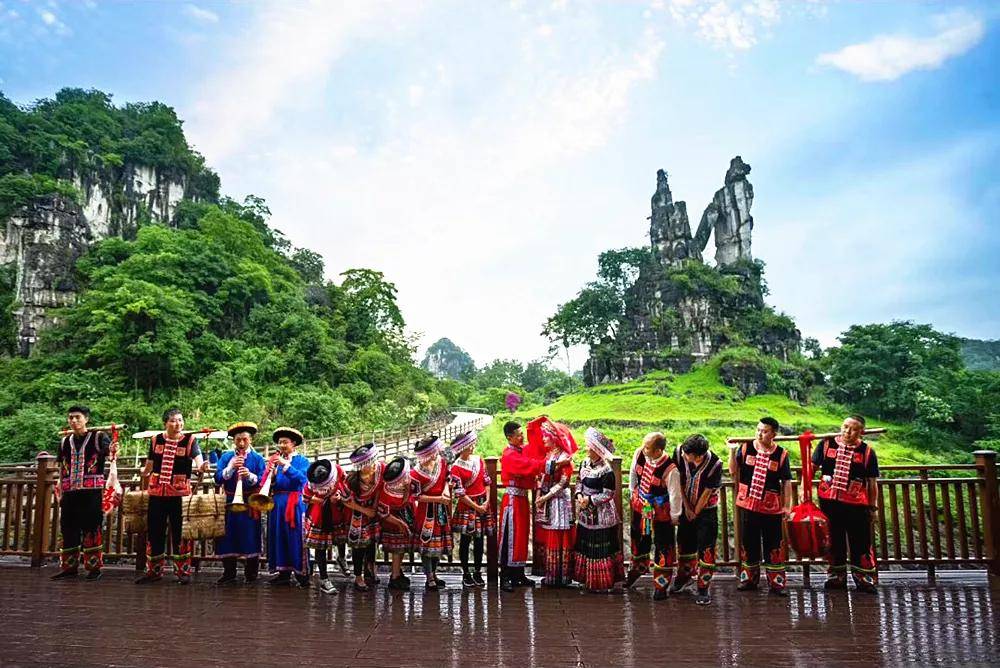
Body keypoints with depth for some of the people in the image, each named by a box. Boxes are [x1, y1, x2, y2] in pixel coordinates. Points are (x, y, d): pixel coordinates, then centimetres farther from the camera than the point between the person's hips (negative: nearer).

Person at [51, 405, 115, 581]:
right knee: (68, 529, 8)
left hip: (92, 491, -5)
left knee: (92, 529, -3)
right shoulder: (65, 442, 14)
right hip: (70, 492, 5)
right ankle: (69, 567, 19)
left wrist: (113, 451, -44)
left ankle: (94, 568, 4)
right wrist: (60, 492, 14)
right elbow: (62, 469, 19)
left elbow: (108, 449, -19)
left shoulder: (98, 437, -1)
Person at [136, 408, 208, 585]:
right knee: (154, 532, 10)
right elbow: (149, 464, 20)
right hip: (157, 492, 3)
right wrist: (144, 473, 7)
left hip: (180, 493, -3)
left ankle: (183, 571, 12)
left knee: (180, 533, 2)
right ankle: (154, 570, 24)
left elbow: (198, 460, -19)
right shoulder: (156, 440, 6)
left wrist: (201, 467, -37)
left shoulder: (189, 440, -4)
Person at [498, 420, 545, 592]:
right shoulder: (509, 455, -17)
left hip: (523, 498, 9)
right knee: (510, 537, -4)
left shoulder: (523, 450, 11)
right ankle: (505, 577, 3)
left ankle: (519, 575, 22)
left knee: (522, 536, 13)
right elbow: (532, 466, -25)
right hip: (512, 499, -9)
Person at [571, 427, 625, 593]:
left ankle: (604, 582, 17)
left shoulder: (606, 470, -20)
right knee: (585, 546, 15)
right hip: (585, 514, 8)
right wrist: (579, 494, -7)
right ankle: (589, 579, 29)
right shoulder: (585, 463, 3)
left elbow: (609, 494, -18)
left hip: (601, 516, -8)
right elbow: (580, 482, 13)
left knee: (601, 548, 2)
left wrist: (590, 499, -18)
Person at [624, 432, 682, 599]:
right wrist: (632, 493, 14)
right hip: (640, 506, 6)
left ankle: (661, 583, 31)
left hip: (660, 512, -5)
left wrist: (675, 516, -7)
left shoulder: (670, 469, -33)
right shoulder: (639, 454, -18)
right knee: (638, 537, 25)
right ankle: (638, 567, 53)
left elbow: (675, 494, -19)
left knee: (663, 546, 10)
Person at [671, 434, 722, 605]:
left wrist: (696, 512, -7)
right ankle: (685, 575, 38)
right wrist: (687, 507, -6)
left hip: (706, 509, -4)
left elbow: (707, 492, -17)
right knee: (684, 543, 16)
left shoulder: (715, 464, -29)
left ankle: (703, 588, 11)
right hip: (686, 506, 4)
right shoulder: (680, 453, -21)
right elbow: (679, 482, -9)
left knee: (706, 549, -2)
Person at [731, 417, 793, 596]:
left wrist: (787, 505, -2)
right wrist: (733, 451, -14)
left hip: (771, 507, -1)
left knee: (773, 545, 6)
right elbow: (733, 471, -4)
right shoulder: (746, 448, -2)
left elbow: (786, 482, 0)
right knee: (748, 542, 12)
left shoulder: (781, 454, -4)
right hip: (748, 504, 2)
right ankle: (749, 578, 26)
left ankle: (776, 582, 18)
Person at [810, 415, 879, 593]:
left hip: (856, 505, -1)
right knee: (834, 540, 13)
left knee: (861, 542, 4)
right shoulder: (826, 444, 1)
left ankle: (864, 578, 18)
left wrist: (873, 506, 4)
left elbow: (872, 482, 4)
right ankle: (837, 576, 26)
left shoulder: (867, 452, 0)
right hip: (829, 502, 1)